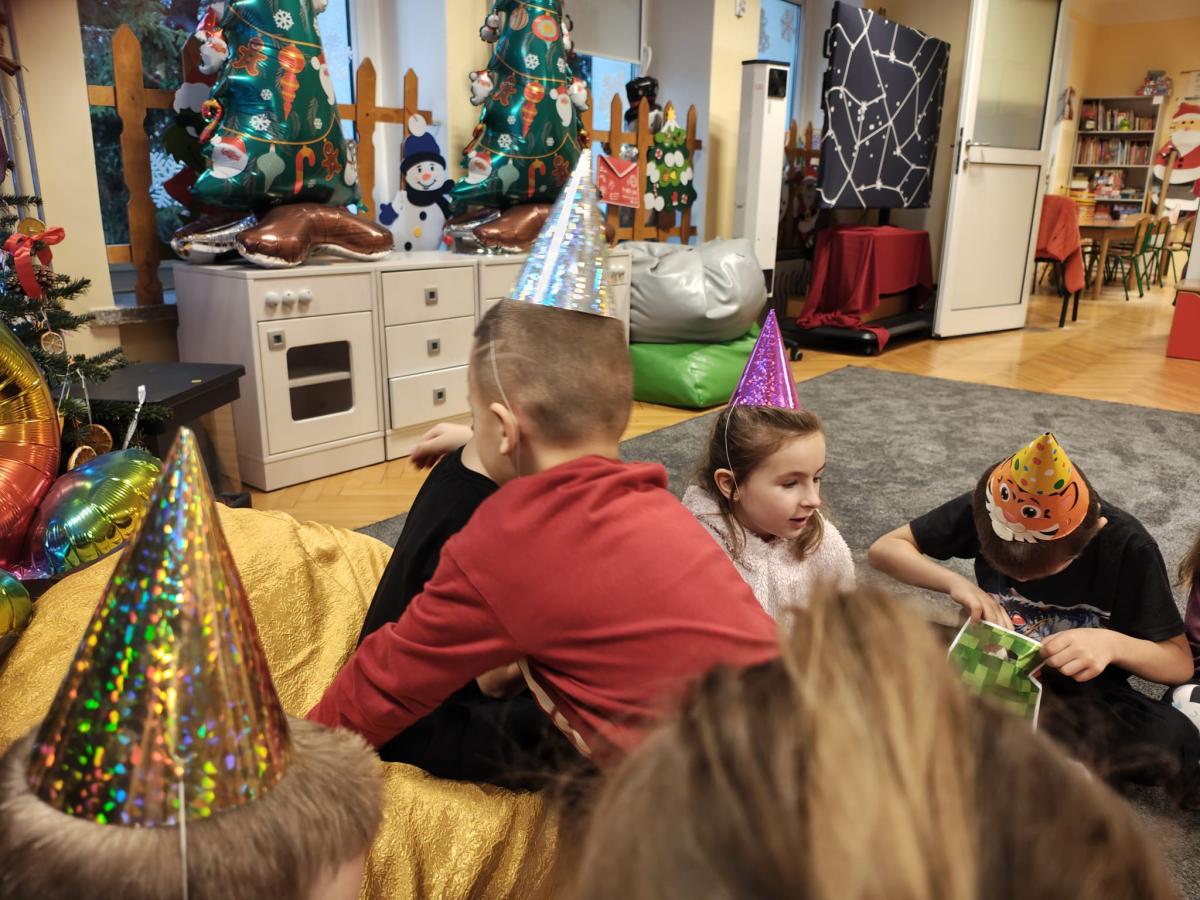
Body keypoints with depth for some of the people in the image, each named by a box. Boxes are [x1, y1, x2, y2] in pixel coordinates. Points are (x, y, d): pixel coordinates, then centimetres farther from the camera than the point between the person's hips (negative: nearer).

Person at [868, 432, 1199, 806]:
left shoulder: (1129, 547, -18)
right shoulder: (986, 511, -16)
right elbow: (883, 548, -12)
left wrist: (1113, 643, -34)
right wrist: (955, 582, -29)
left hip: (1082, 693, 0)